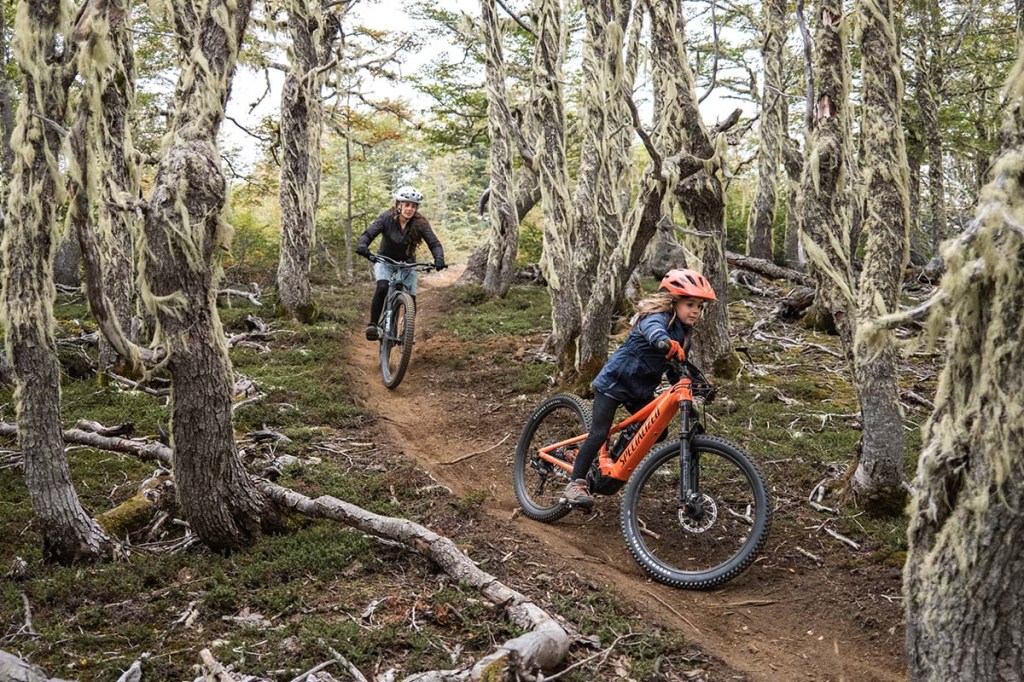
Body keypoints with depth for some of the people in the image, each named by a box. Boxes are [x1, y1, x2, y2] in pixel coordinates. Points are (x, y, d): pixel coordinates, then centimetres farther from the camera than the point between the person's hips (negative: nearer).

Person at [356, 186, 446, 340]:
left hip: (407, 263, 1)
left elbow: (434, 243, -23)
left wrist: (439, 258, -43)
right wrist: (362, 246, -50)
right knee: (382, 287, -29)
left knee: (411, 299, -10)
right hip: (385, 260, -1)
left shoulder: (420, 223, -18)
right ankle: (372, 325, -20)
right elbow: (368, 233, -28)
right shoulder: (387, 218, -20)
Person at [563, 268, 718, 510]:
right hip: (614, 381, -8)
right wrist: (666, 342, -68)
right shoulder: (657, 317, -21)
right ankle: (576, 483, -2)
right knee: (600, 433, -12)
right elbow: (654, 329, -46)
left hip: (641, 389, 8)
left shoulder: (684, 332, 5)